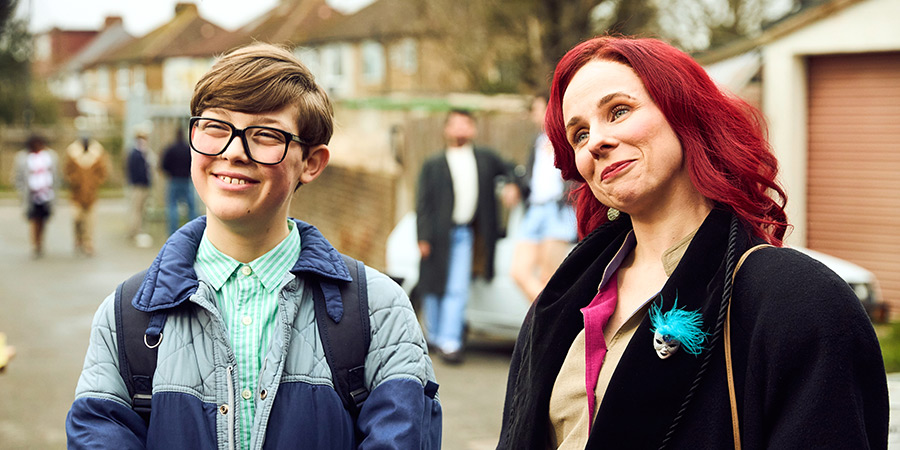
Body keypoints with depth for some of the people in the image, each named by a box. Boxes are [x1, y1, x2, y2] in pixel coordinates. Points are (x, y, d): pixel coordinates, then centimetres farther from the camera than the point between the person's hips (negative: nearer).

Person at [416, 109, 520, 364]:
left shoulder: (485, 159, 12)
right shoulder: (433, 166, 6)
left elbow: (510, 170, 26)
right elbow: (423, 204, 2)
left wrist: (512, 187, 3)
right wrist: (424, 238, -7)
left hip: (464, 235, 1)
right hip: (439, 236, 0)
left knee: (457, 291, -8)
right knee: (434, 290, 8)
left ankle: (449, 343, -6)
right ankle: (435, 336, 26)